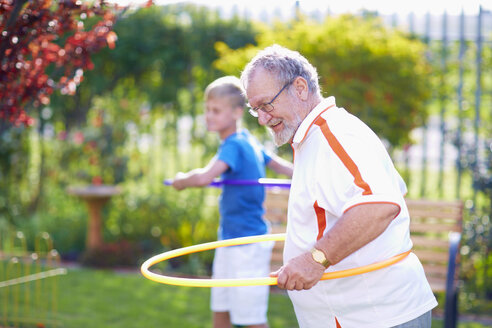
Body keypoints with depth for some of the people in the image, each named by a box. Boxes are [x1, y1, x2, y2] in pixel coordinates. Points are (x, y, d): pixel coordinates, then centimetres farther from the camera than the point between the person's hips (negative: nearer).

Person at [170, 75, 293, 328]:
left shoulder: (233, 146, -19)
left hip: (247, 242, -9)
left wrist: (181, 181, -14)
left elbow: (204, 177, -33)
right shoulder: (248, 141, 10)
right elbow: (281, 165, 16)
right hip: (229, 239, 10)